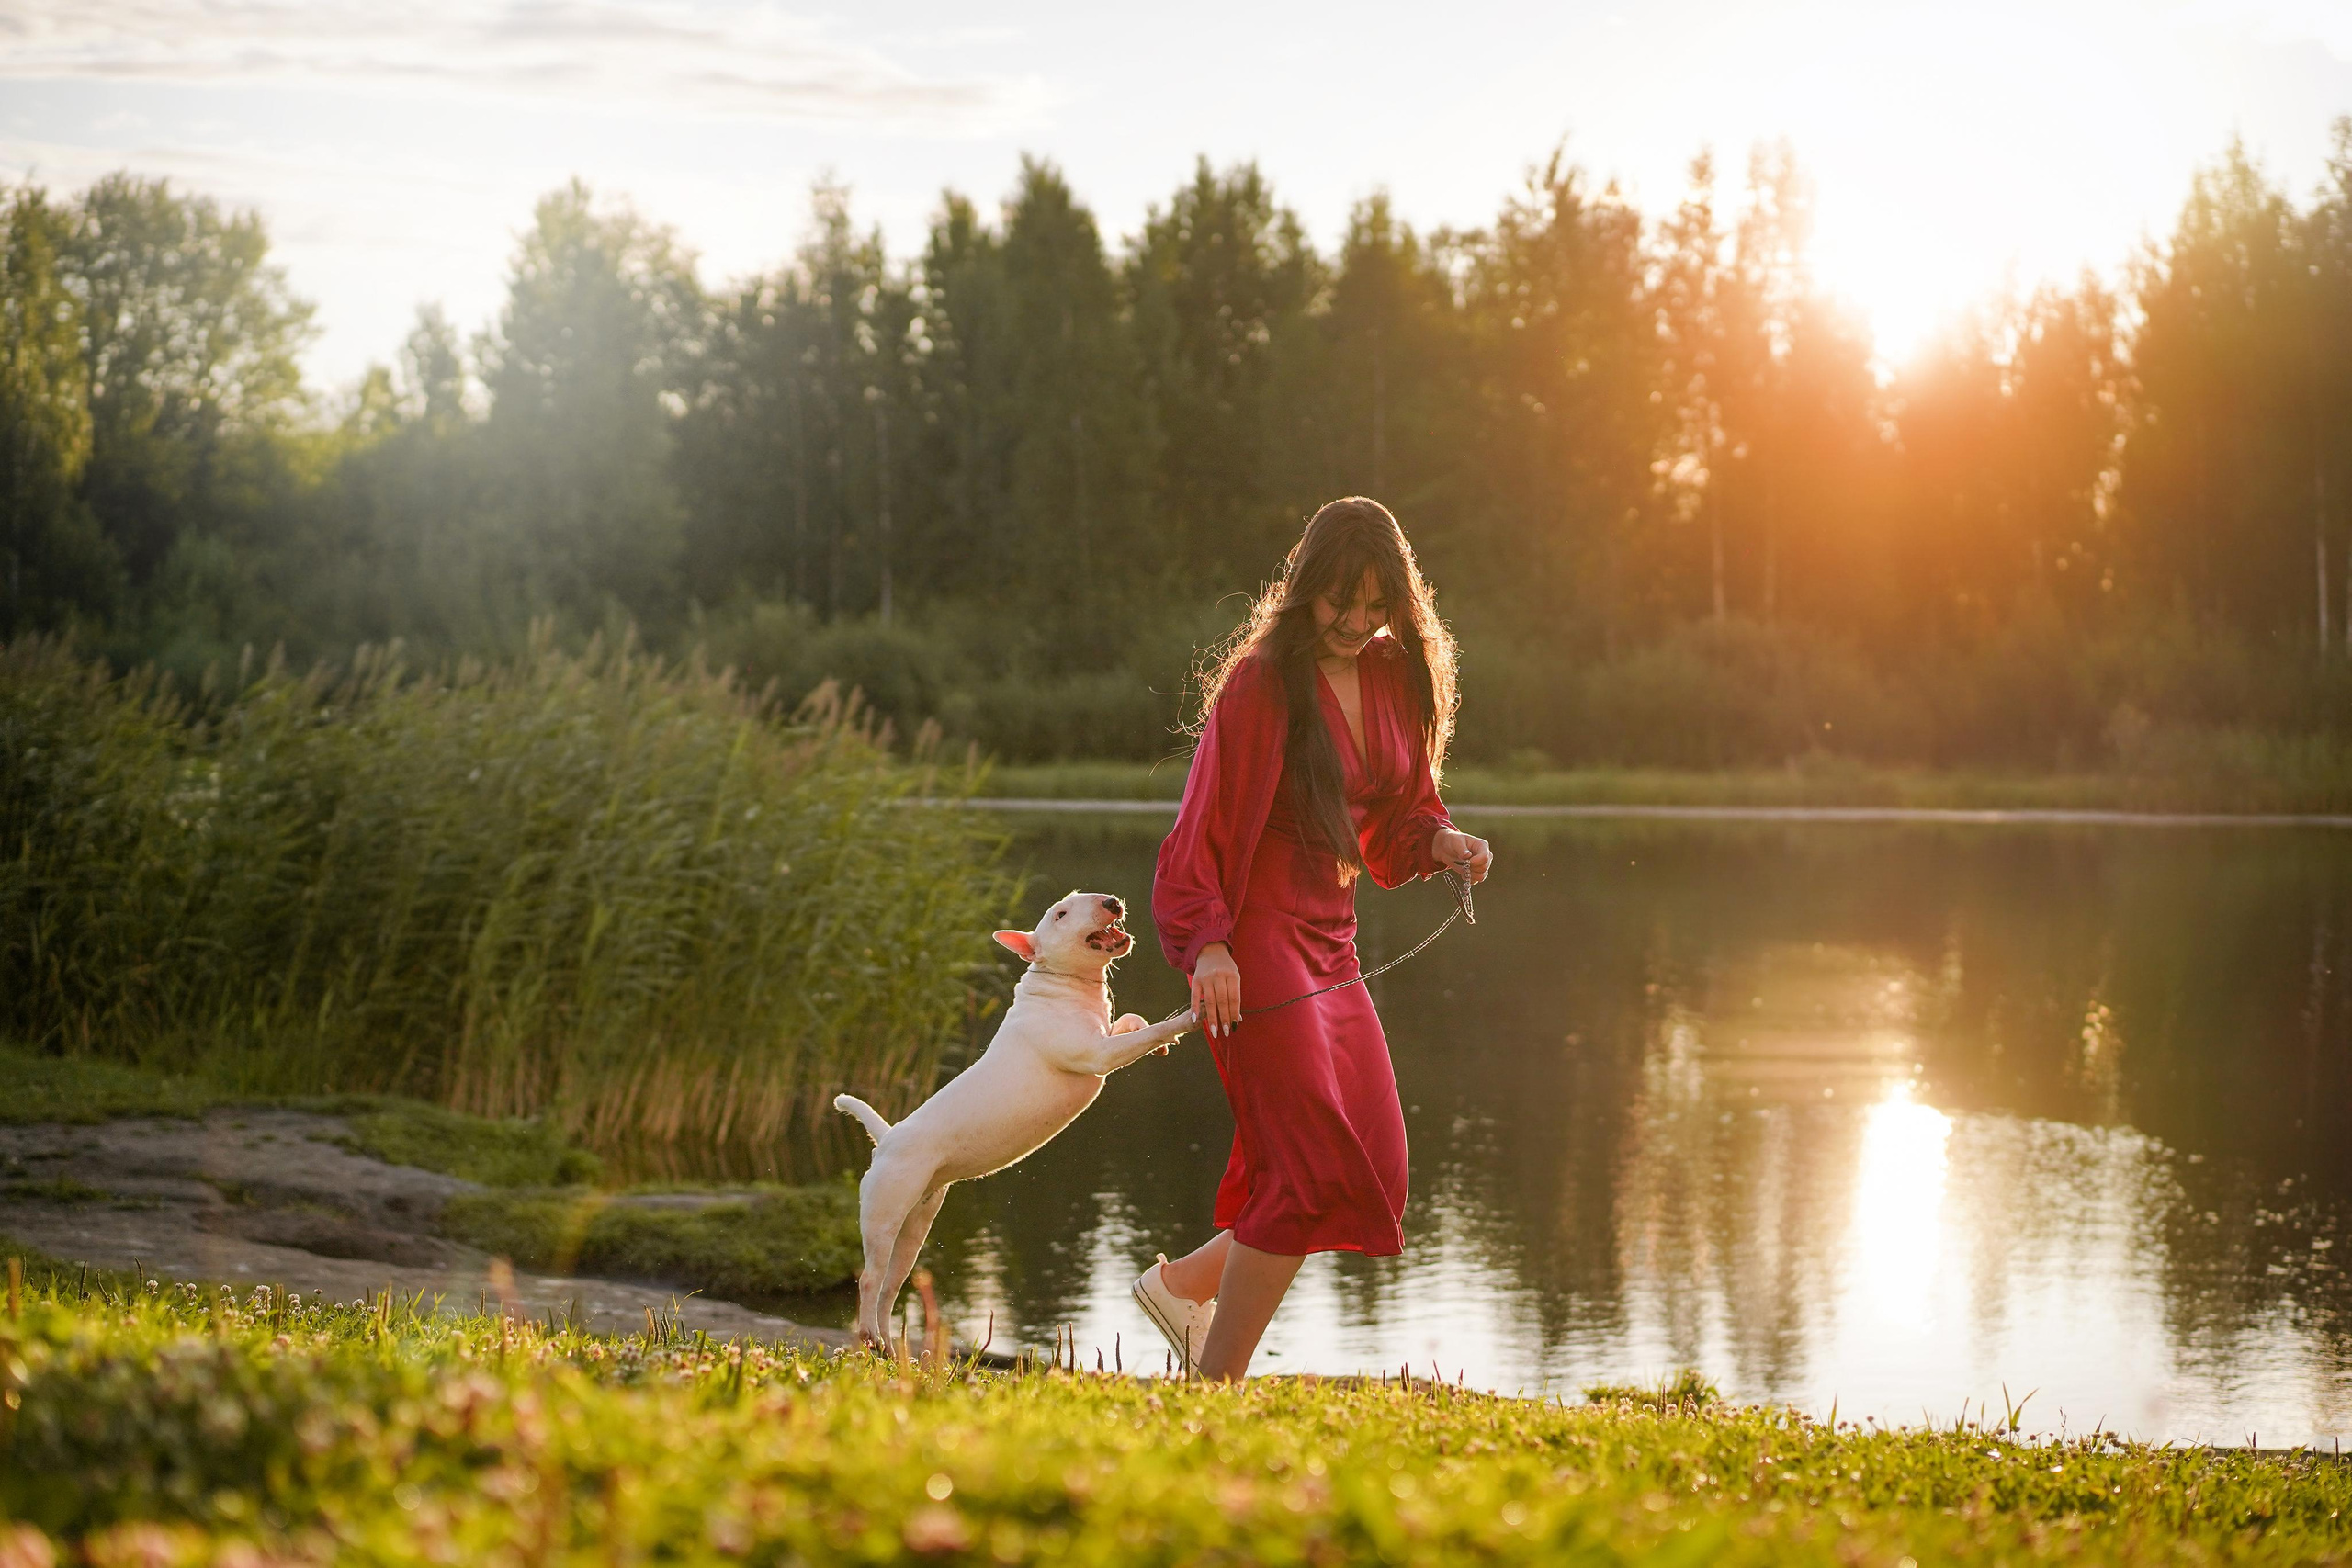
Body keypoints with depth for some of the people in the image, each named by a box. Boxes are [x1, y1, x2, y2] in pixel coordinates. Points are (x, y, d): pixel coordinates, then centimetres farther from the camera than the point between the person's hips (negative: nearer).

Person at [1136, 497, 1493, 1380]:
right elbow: (1204, 824, -15)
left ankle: (1185, 1283, 24)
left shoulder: (1392, 677, 9)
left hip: (1332, 944, 8)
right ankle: (1213, 1392, -1)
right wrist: (1206, 942, -26)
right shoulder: (1260, 682, -12)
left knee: (1375, 1178, 7)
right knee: (1313, 1171, -12)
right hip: (1259, 943, -8)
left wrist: (1439, 842, -3)